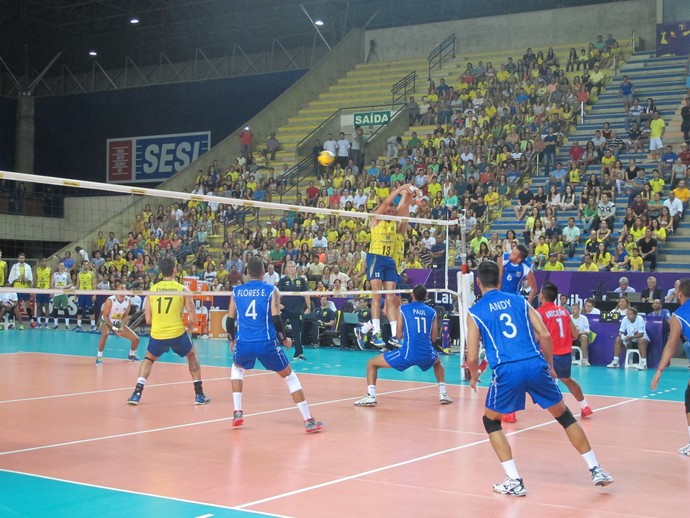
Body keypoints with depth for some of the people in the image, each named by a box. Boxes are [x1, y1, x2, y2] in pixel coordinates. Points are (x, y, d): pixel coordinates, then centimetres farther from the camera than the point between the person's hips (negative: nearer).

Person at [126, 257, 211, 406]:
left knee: (148, 359, 29)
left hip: (157, 335, 2)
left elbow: (148, 320, 6)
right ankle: (199, 395, 23)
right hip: (177, 333, -1)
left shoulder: (152, 289, 5)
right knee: (192, 357, 26)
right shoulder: (183, 290, 0)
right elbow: (192, 317, -3)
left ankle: (137, 393, 12)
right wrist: (189, 327, 19)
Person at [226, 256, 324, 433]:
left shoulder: (236, 291, 9)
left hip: (243, 344, 2)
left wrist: (232, 340, 28)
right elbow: (276, 319, -8)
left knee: (237, 369, 34)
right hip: (267, 344, -2)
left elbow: (230, 320, 12)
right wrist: (284, 340, 7)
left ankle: (237, 412, 23)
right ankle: (309, 420, 5)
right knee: (289, 376, 11)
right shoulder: (271, 290, 1)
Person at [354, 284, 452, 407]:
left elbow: (399, 335, 8)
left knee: (371, 364, 14)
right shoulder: (432, 312, 10)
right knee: (438, 362, 41)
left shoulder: (403, 308, 4)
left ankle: (371, 396, -4)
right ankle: (443, 394, 28)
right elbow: (434, 338, 14)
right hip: (426, 355, 3)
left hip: (407, 354, -3)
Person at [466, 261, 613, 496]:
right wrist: (550, 366, 20)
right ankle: (596, 470, 23)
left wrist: (473, 377, 25)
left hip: (506, 371, -3)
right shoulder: (519, 300, 16)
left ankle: (514, 481, 10)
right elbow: (545, 336, 7)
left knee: (491, 422, 19)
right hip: (536, 365, 3)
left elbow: (473, 358, 5)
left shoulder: (475, 312, 8)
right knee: (565, 417, 20)